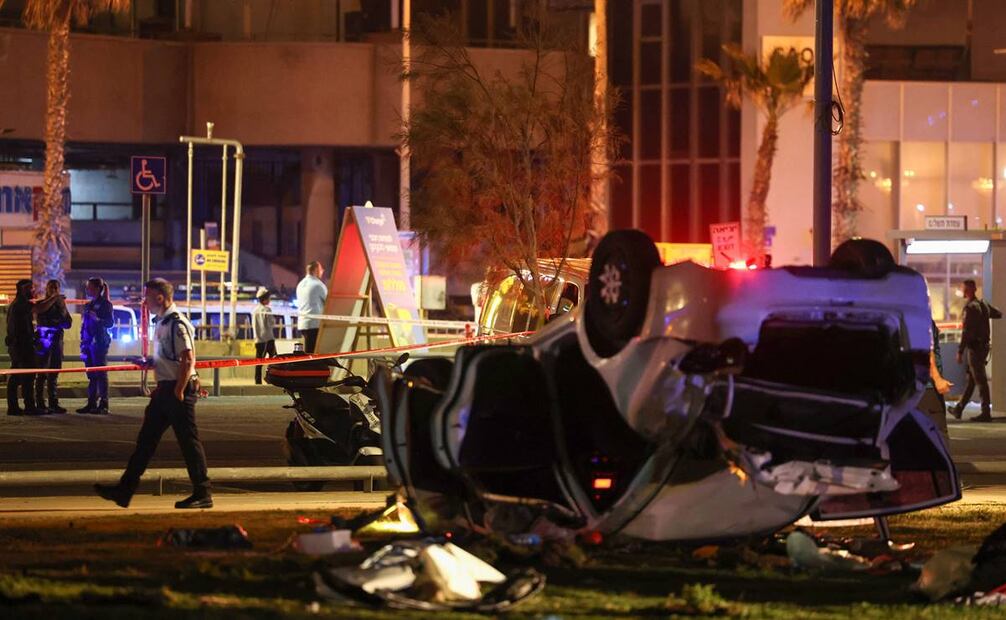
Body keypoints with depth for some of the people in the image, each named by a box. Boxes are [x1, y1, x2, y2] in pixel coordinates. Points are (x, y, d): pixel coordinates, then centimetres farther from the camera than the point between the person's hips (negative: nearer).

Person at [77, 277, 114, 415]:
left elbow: (110, 323, -12)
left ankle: (103, 405, -8)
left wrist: (98, 319, -29)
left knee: (101, 373, -7)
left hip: (99, 343, -8)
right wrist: (83, 342, 18)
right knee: (91, 375, 8)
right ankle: (91, 404, 11)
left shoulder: (105, 304, -6)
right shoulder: (89, 305, 17)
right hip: (88, 342, 8)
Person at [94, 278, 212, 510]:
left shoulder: (177, 324, -16)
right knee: (146, 439, 9)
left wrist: (179, 391, -21)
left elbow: (188, 360, -21)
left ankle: (203, 494, 4)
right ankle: (124, 490, 11)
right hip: (165, 389, 10)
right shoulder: (162, 323, 13)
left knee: (188, 441, -3)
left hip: (177, 389, -10)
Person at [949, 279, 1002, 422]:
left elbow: (966, 332, -21)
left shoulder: (970, 307, -17)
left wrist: (960, 351, -20)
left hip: (975, 347, -9)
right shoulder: (984, 304, 8)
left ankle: (986, 413, -4)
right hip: (984, 345, 9)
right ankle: (959, 409, 22)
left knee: (980, 381, -5)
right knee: (971, 379, 14)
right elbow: (999, 314, 24)